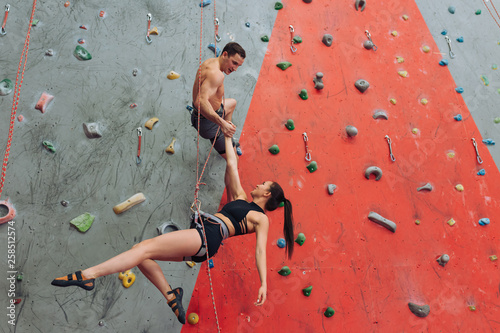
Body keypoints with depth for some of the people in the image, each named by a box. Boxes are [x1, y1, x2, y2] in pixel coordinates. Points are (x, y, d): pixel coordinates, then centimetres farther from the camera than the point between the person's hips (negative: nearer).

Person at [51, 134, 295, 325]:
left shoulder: (261, 218, 7)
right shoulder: (240, 198, 26)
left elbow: (260, 251, -3)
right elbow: (231, 165, 29)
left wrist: (263, 283, -12)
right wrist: (227, 137, 34)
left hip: (208, 236, -8)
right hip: (198, 240, 8)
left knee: (145, 248, -18)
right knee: (141, 251, -1)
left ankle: (86, 276, -20)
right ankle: (171, 296, 1)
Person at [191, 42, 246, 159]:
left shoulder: (209, 62, 2)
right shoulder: (216, 74, -32)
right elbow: (201, 101, -46)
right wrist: (222, 123, -52)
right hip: (208, 123, -10)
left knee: (232, 103, 38)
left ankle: (225, 136, 49)